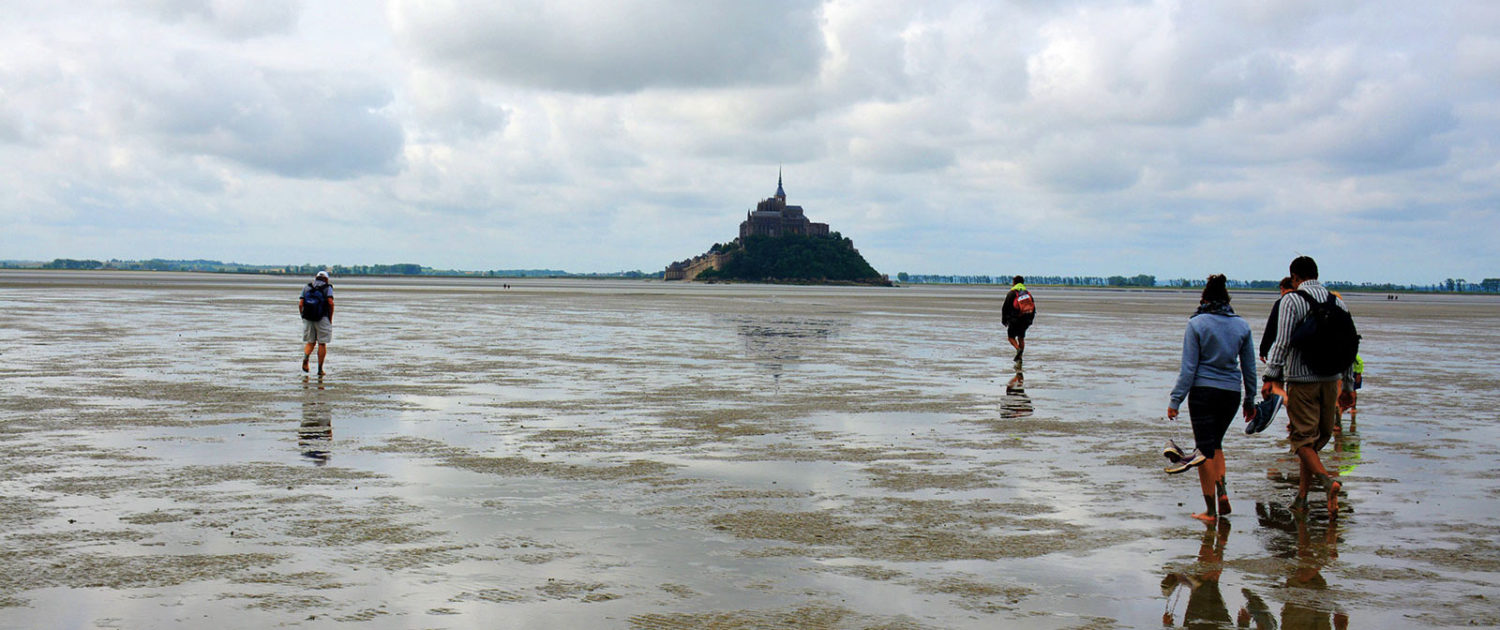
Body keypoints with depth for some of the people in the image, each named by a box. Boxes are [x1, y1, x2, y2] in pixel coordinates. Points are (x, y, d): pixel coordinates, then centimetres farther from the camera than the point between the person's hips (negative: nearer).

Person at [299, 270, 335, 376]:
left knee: (310, 342, 15)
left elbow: (300, 304, 2)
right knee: (322, 344, 5)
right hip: (322, 319, -3)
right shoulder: (327, 288, 2)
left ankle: (306, 356, -14)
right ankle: (320, 369, 4)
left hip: (307, 319, 3)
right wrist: (330, 319, -1)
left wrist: (303, 317, 11)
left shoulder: (306, 287, 11)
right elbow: (330, 303, -10)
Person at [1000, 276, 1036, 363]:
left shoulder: (1011, 293, -6)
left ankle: (1018, 349, -18)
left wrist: (1004, 320, 7)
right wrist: (1030, 320, 22)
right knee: (1021, 338, 16)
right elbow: (1033, 308, 14)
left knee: (1011, 337, 9)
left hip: (1015, 320, -5)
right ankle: (1019, 358, 10)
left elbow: (1005, 308, -5)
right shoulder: (1028, 293, 10)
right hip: (1026, 321, 5)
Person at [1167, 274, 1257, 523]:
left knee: (1206, 449, 3)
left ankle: (1210, 510, 5)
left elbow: (1188, 367, -8)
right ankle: (1222, 493, 6)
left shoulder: (1197, 324, -7)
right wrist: (1250, 401, 19)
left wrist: (1175, 400, -4)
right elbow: (1249, 368, 10)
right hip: (1231, 392, 4)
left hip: (1203, 391, -4)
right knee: (1215, 443, 22)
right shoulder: (1241, 325, 5)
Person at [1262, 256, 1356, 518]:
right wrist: (1348, 385, 17)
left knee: (1302, 439, 0)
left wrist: (1270, 376, -14)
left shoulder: (1291, 300, -6)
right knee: (1316, 438, 12)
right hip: (1330, 379, 5)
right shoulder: (1338, 303, 9)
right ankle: (1302, 497, 15)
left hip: (1300, 378, -5)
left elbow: (1283, 342, -15)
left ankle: (1327, 478, -24)